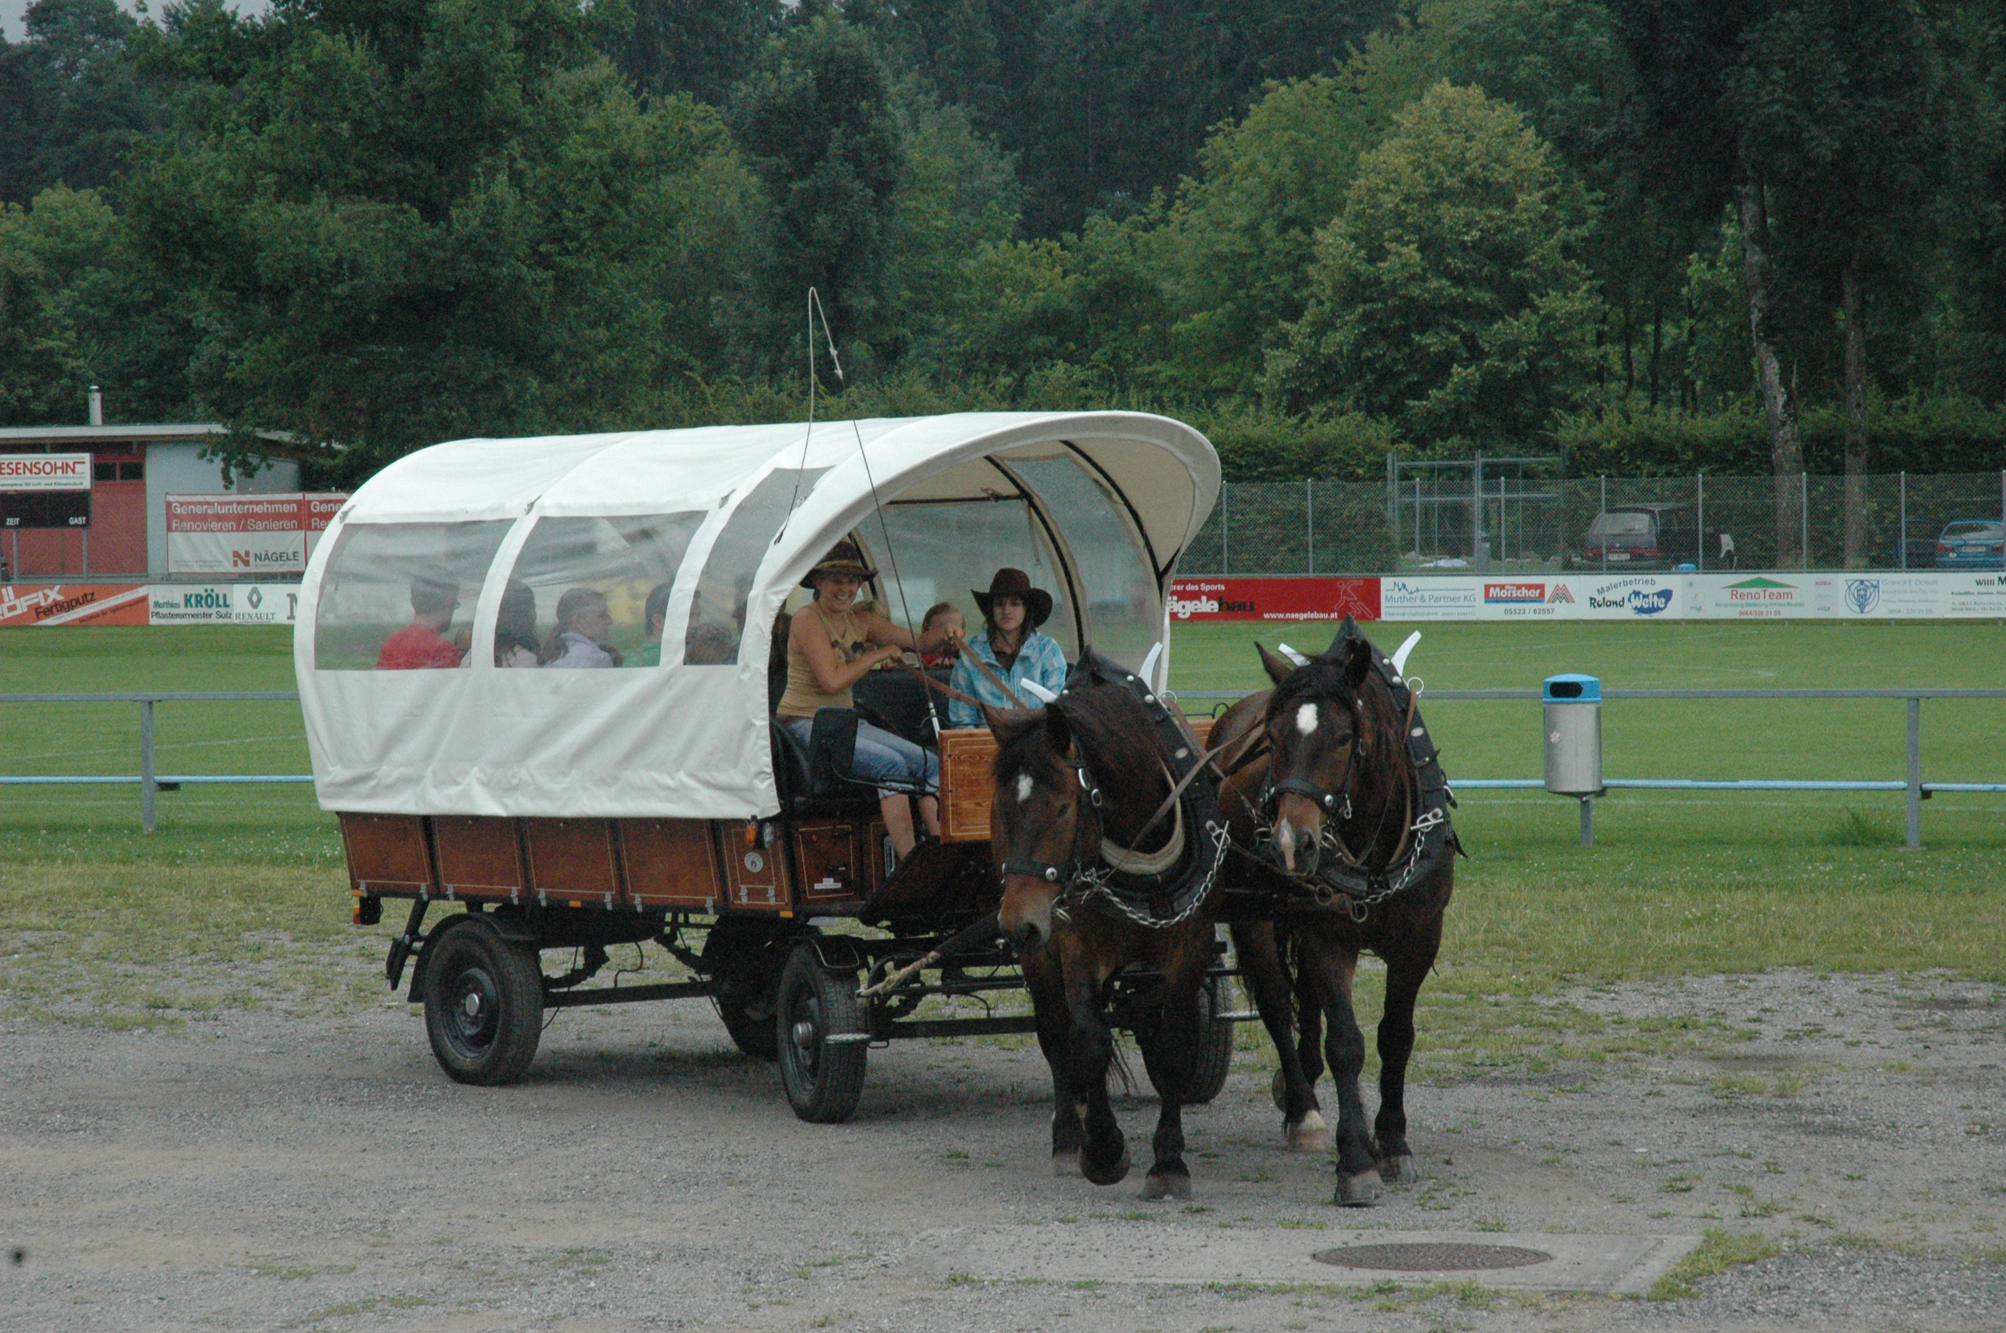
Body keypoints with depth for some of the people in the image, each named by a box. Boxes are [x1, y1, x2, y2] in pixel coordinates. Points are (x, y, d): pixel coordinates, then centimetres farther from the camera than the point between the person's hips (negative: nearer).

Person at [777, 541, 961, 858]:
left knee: (931, 764, -5)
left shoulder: (861, 622, 13)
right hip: (805, 727, -9)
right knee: (891, 763, -28)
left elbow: (916, 643, 15)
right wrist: (877, 655, -11)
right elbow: (832, 681, -20)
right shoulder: (808, 619, -10)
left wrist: (944, 634, -7)